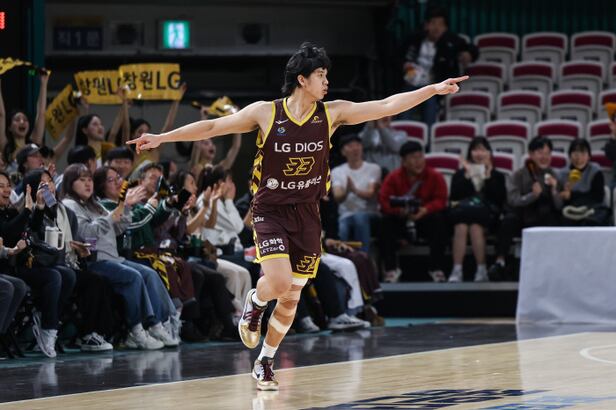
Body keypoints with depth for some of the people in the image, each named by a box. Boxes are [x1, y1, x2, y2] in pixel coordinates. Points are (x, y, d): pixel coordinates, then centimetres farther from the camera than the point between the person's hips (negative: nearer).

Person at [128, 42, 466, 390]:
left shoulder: (332, 113, -3)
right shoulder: (265, 113, -9)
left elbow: (386, 106, -7)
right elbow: (213, 126, -6)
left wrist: (434, 90, -13)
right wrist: (162, 138, -10)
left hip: (307, 214, 3)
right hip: (270, 210, -3)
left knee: (291, 298, 7)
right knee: (279, 282, -24)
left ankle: (265, 364, 26)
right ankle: (254, 305, 13)